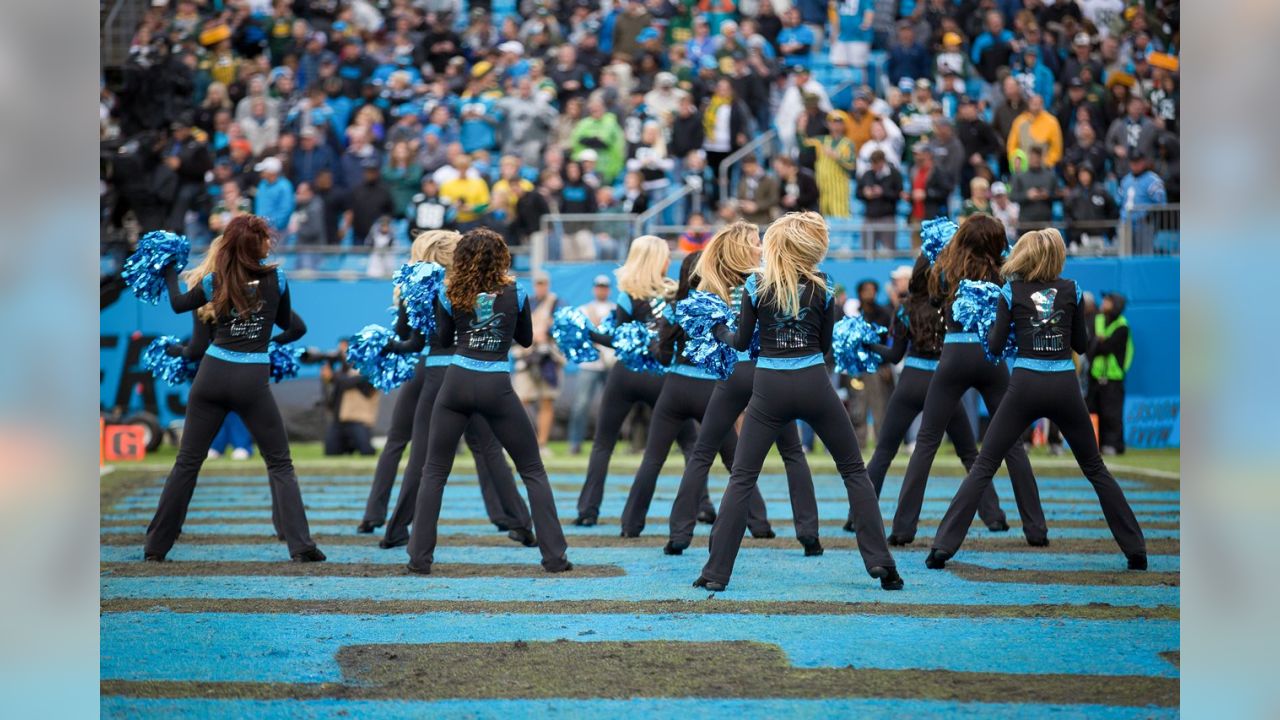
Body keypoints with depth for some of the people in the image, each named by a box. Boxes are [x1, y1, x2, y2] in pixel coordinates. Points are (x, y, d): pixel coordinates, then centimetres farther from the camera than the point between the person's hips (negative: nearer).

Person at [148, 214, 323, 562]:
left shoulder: (215, 281, 4)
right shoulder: (276, 278, -1)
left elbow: (178, 304, 21)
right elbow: (286, 322, 15)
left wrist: (169, 272, 36)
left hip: (212, 374, 2)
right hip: (253, 379, -2)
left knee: (187, 462, 11)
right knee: (280, 464, 5)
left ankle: (156, 546, 14)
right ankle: (301, 545, -7)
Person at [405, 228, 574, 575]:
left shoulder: (450, 294, 1)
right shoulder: (515, 292, -1)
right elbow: (526, 339, 13)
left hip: (457, 383, 1)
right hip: (497, 387, -1)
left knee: (434, 472, 11)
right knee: (533, 471, 10)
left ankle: (420, 557, 5)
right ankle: (554, 556, 4)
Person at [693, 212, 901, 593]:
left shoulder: (756, 285, -2)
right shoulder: (821, 284, 1)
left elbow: (742, 342, 4)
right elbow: (826, 344, 8)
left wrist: (720, 332, 25)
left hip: (769, 389, 0)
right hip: (814, 384, 0)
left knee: (741, 478, 6)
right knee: (854, 471, 12)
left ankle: (716, 571, -1)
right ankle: (880, 562, 4)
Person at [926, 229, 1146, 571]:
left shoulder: (1011, 292, 1)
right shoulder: (1071, 290, 5)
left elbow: (995, 346, 1)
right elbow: (1081, 344, 10)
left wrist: (993, 323, 19)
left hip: (1025, 386, -1)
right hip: (1065, 387, 1)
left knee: (983, 467, 4)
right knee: (1095, 469, 15)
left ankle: (943, 547, -7)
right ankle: (1136, 551, 13)